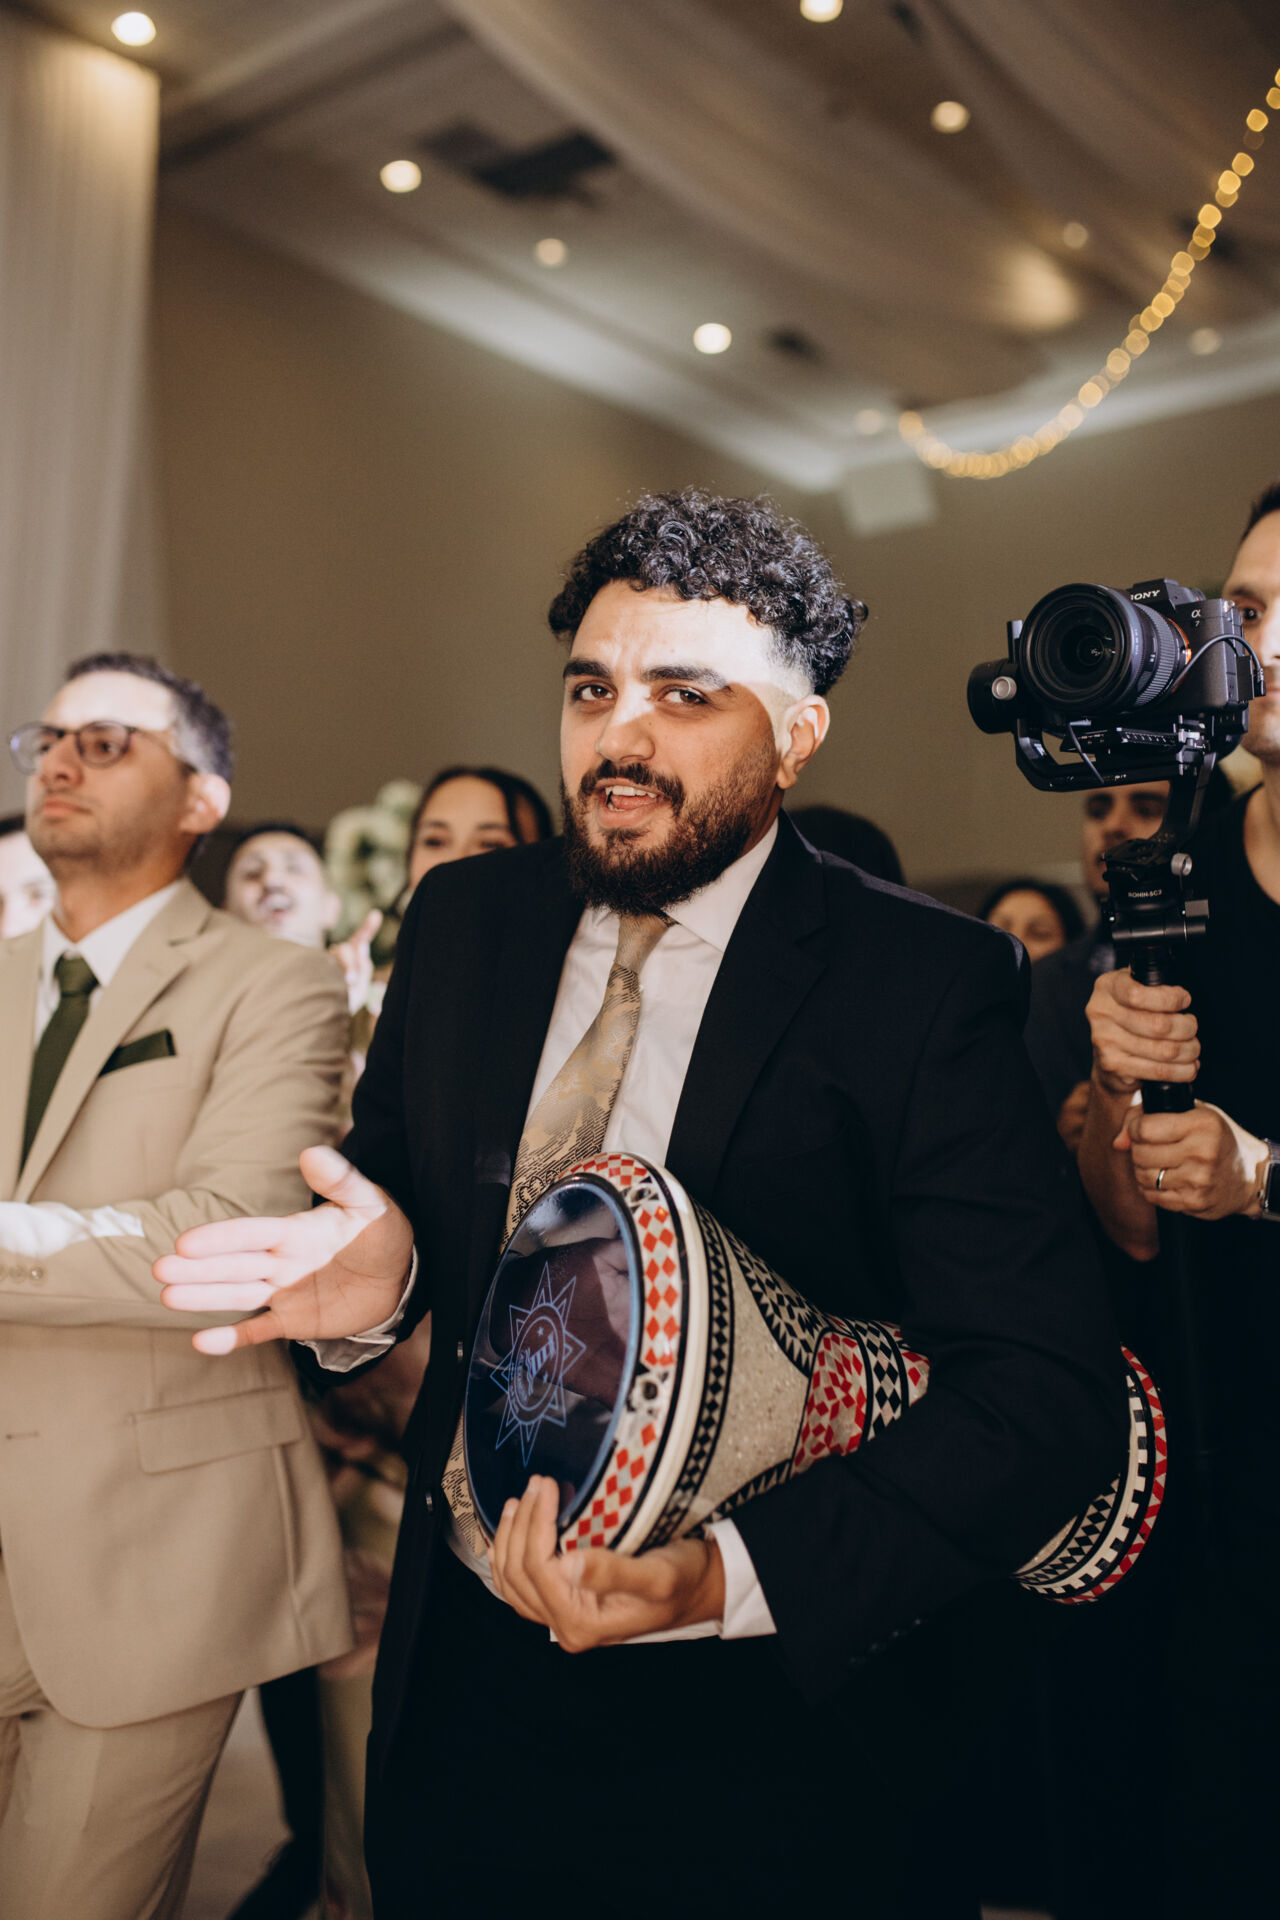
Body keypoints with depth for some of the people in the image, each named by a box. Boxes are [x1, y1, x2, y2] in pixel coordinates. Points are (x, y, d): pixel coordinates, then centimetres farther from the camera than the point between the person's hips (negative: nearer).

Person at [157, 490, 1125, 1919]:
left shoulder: (926, 983, -16)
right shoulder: (464, 921, -1)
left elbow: (1051, 1392, -19)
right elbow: (392, 1173, 9)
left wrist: (734, 1577, -30)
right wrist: (378, 1271, -15)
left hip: (770, 1712, -4)